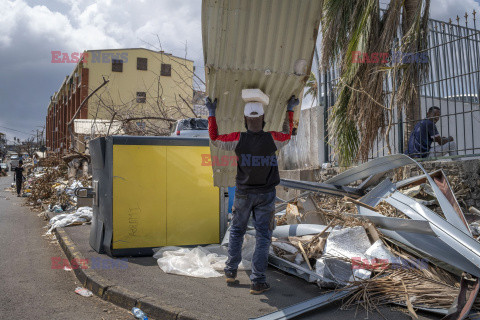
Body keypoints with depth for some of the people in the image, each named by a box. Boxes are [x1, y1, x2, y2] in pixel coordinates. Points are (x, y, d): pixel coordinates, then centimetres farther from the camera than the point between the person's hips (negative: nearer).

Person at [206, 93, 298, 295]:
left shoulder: (239, 139, -16)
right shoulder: (272, 139, -14)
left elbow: (214, 139, 0)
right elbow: (287, 136, 10)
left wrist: (212, 113, 8)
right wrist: (290, 109, 19)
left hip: (243, 193, 1)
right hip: (266, 194, 0)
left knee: (237, 230, 20)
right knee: (263, 236, 5)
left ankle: (231, 270, 25)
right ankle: (257, 281, 4)